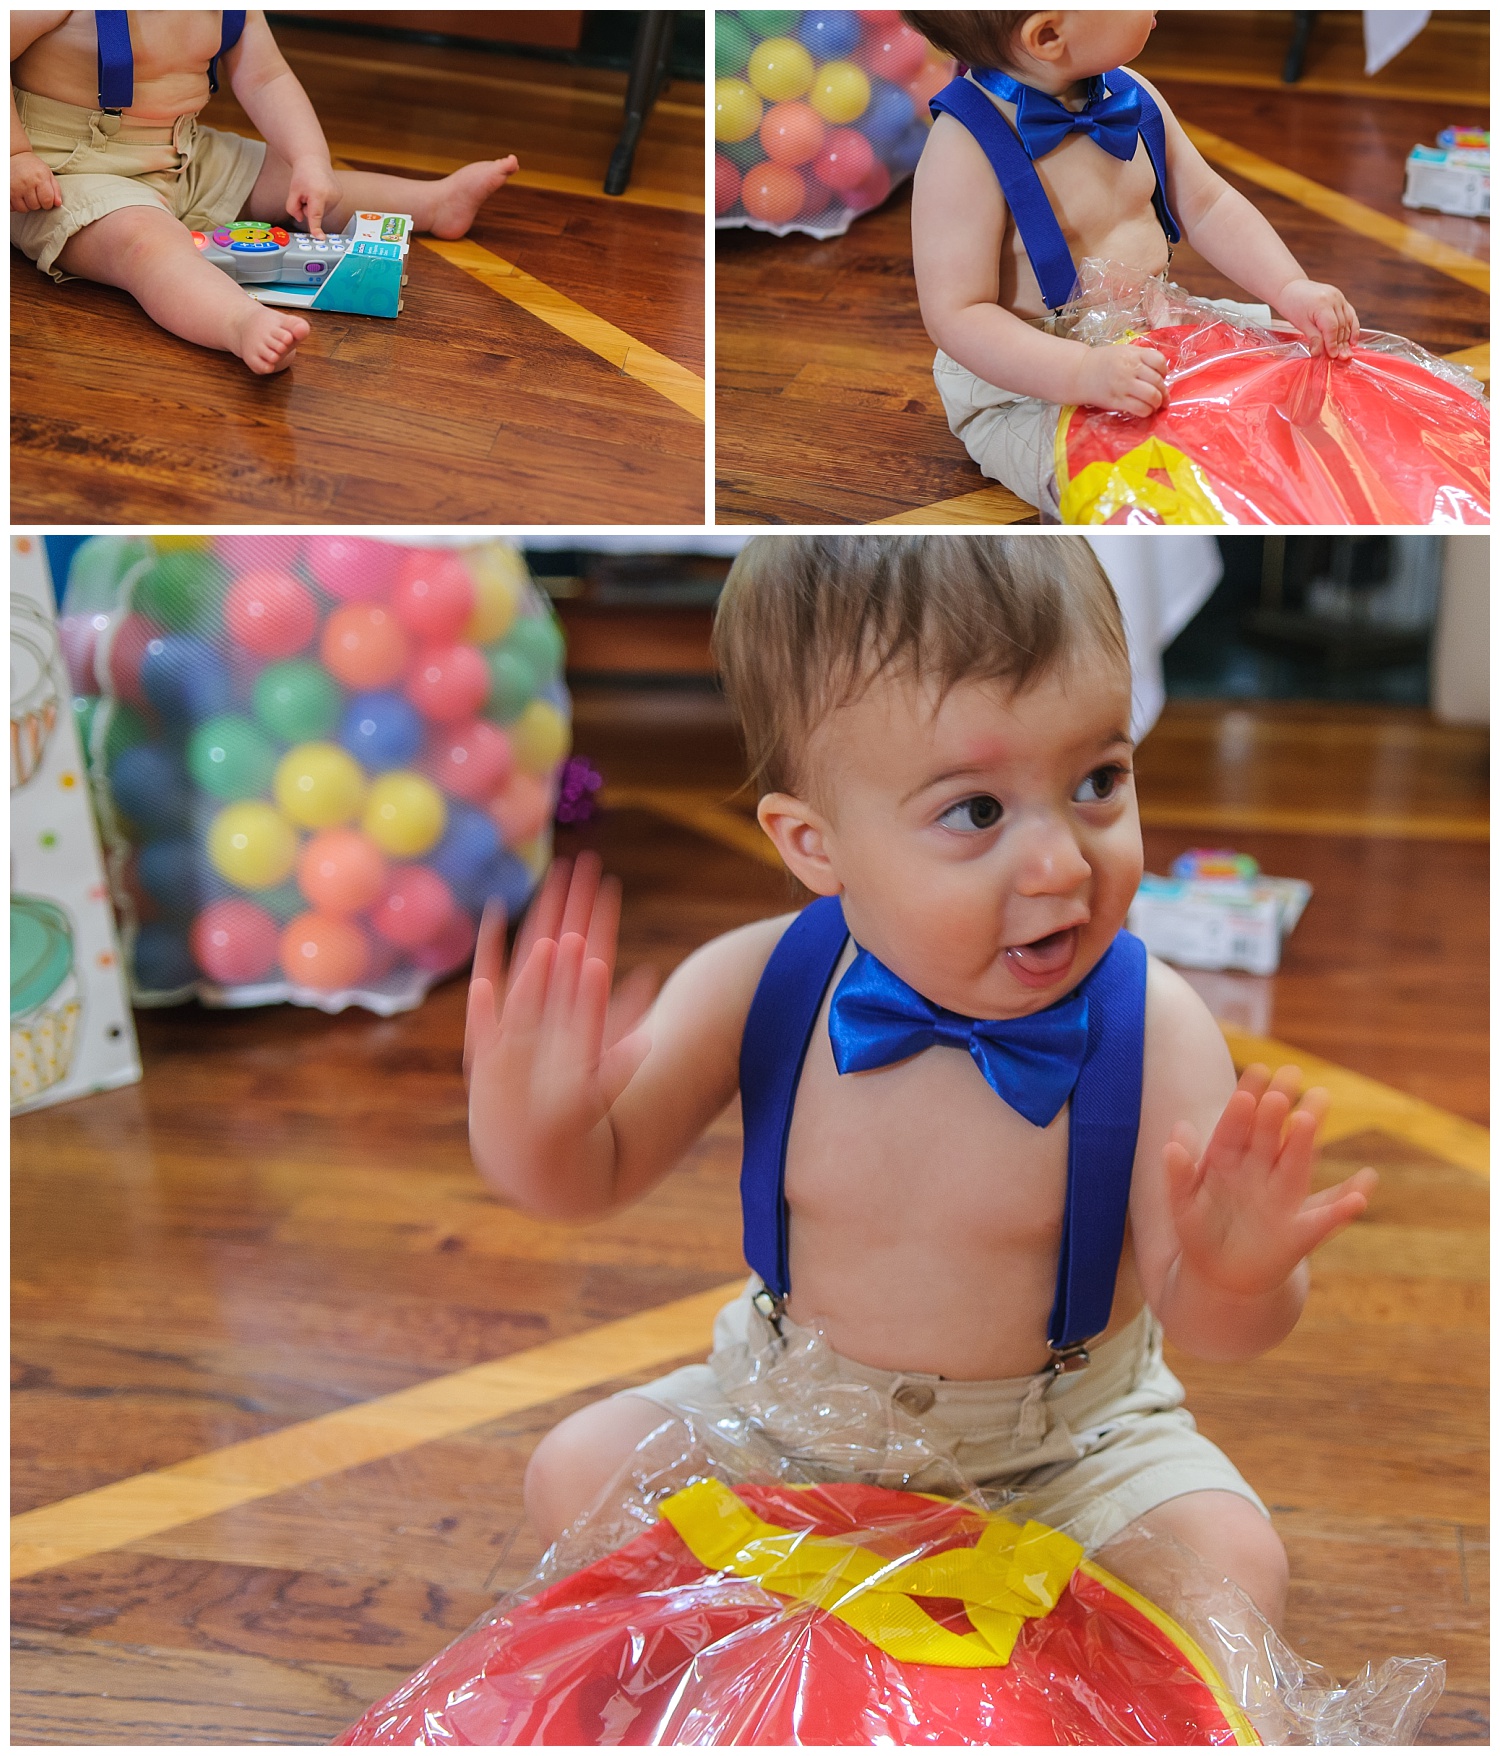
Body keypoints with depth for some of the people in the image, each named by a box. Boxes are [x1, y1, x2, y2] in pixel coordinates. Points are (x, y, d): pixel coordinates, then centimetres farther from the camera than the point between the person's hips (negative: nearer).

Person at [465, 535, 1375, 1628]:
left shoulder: (1151, 1027, -22)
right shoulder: (759, 988, -18)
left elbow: (1204, 1326, -20)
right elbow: (594, 1177, -8)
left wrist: (1234, 1280, -45)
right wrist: (529, 1124, -32)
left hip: (1065, 1439, -1)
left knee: (1232, 1573, -22)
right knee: (578, 1475, -11)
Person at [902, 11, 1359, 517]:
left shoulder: (1131, 97, -2)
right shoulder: (964, 152, -25)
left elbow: (1206, 207, 8)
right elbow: (957, 316, -28)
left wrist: (1291, 290, -6)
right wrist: (1082, 374, -40)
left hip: (1150, 343, 7)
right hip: (1026, 392, -7)